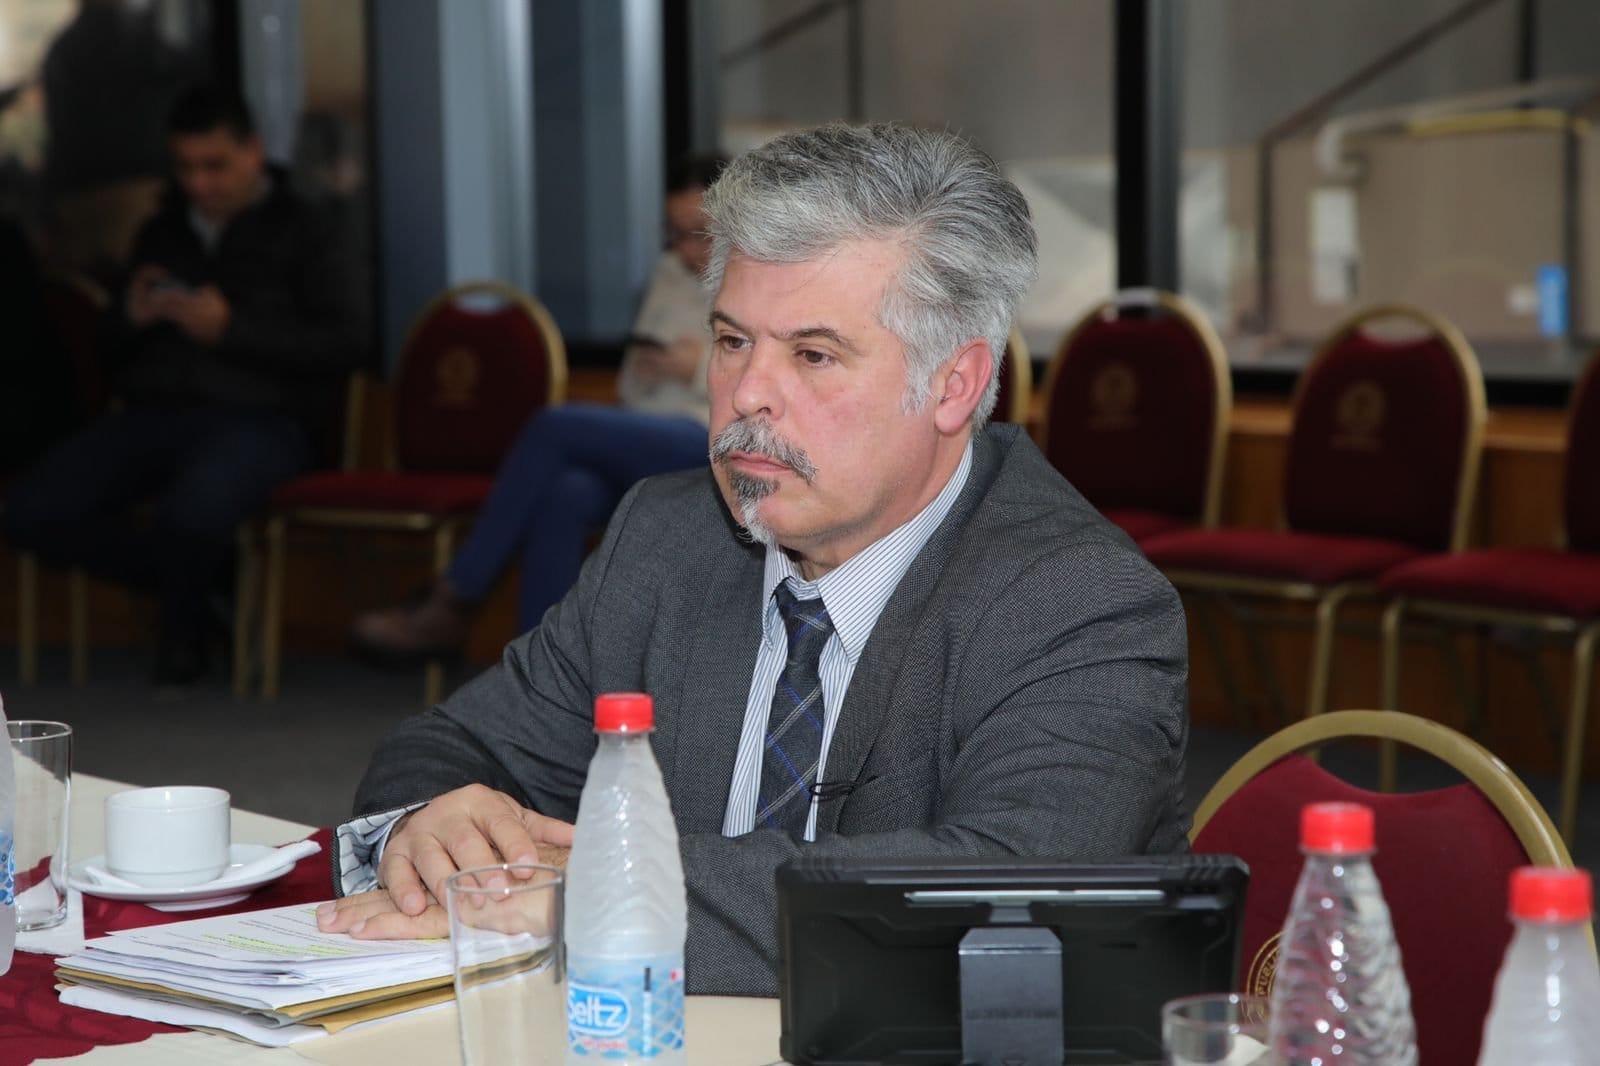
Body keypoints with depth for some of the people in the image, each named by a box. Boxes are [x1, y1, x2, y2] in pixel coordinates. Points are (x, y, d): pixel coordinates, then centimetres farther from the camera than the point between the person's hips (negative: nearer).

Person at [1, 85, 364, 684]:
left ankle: (184, 615, -2)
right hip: (156, 412, 6)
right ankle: (197, 584, 1)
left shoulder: (296, 234, 6)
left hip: (254, 417, -5)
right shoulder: (161, 235, 21)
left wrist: (231, 330, -12)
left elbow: (343, 345, -5)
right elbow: (113, 358, 25)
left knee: (195, 515, -39)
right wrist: (130, 319, 1)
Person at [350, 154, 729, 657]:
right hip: (654, 449, 6)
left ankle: (452, 605, -17)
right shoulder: (672, 272, 20)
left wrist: (707, 368, -14)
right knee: (564, 496, -30)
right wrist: (641, 373, -2)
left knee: (558, 426, -25)